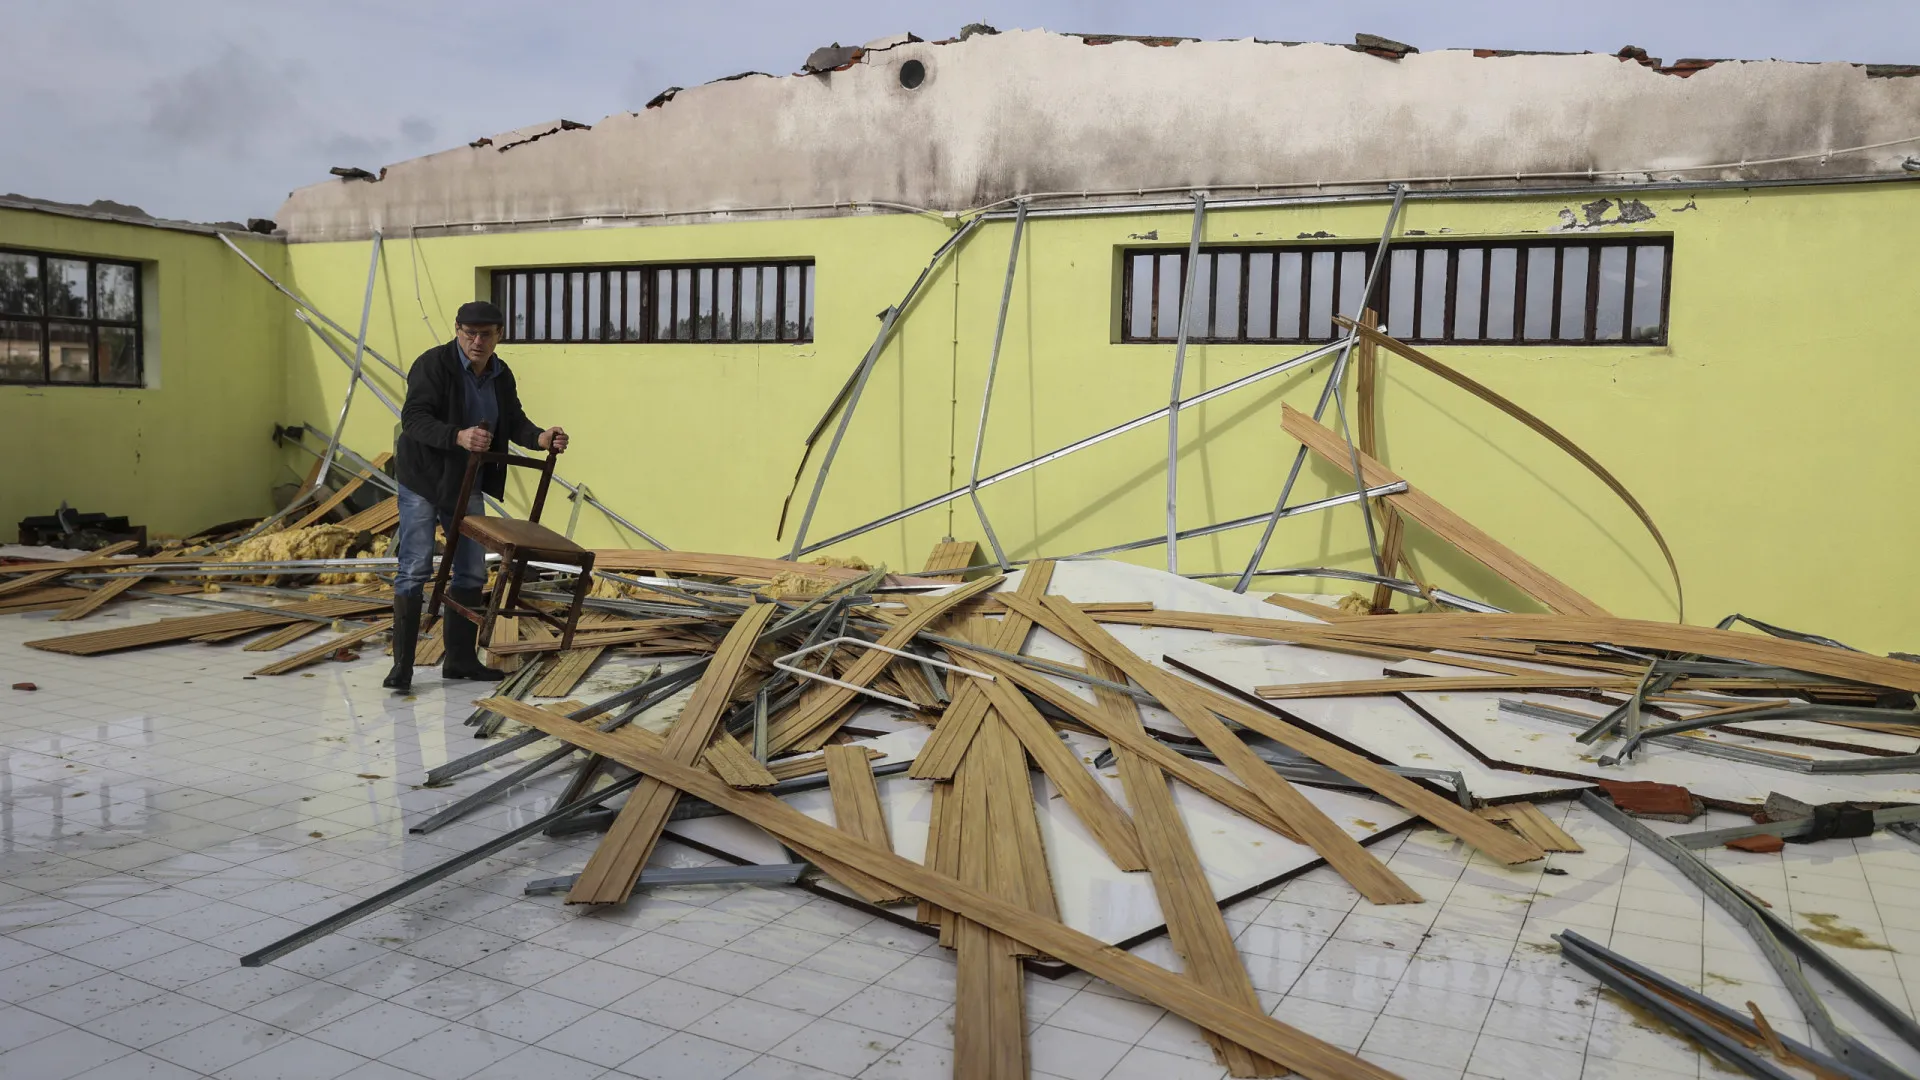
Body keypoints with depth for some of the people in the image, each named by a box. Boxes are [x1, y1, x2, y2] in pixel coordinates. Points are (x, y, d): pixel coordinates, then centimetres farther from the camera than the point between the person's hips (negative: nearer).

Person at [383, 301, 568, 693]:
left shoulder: (501, 375, 3)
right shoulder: (433, 364, -17)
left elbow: (514, 422, 6)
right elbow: (414, 418, -27)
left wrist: (540, 438, -16)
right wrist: (458, 437, -43)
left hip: (467, 485, 7)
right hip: (423, 481, -7)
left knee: (471, 572, 10)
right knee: (415, 570, -8)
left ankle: (460, 659, 20)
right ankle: (402, 664, -2)